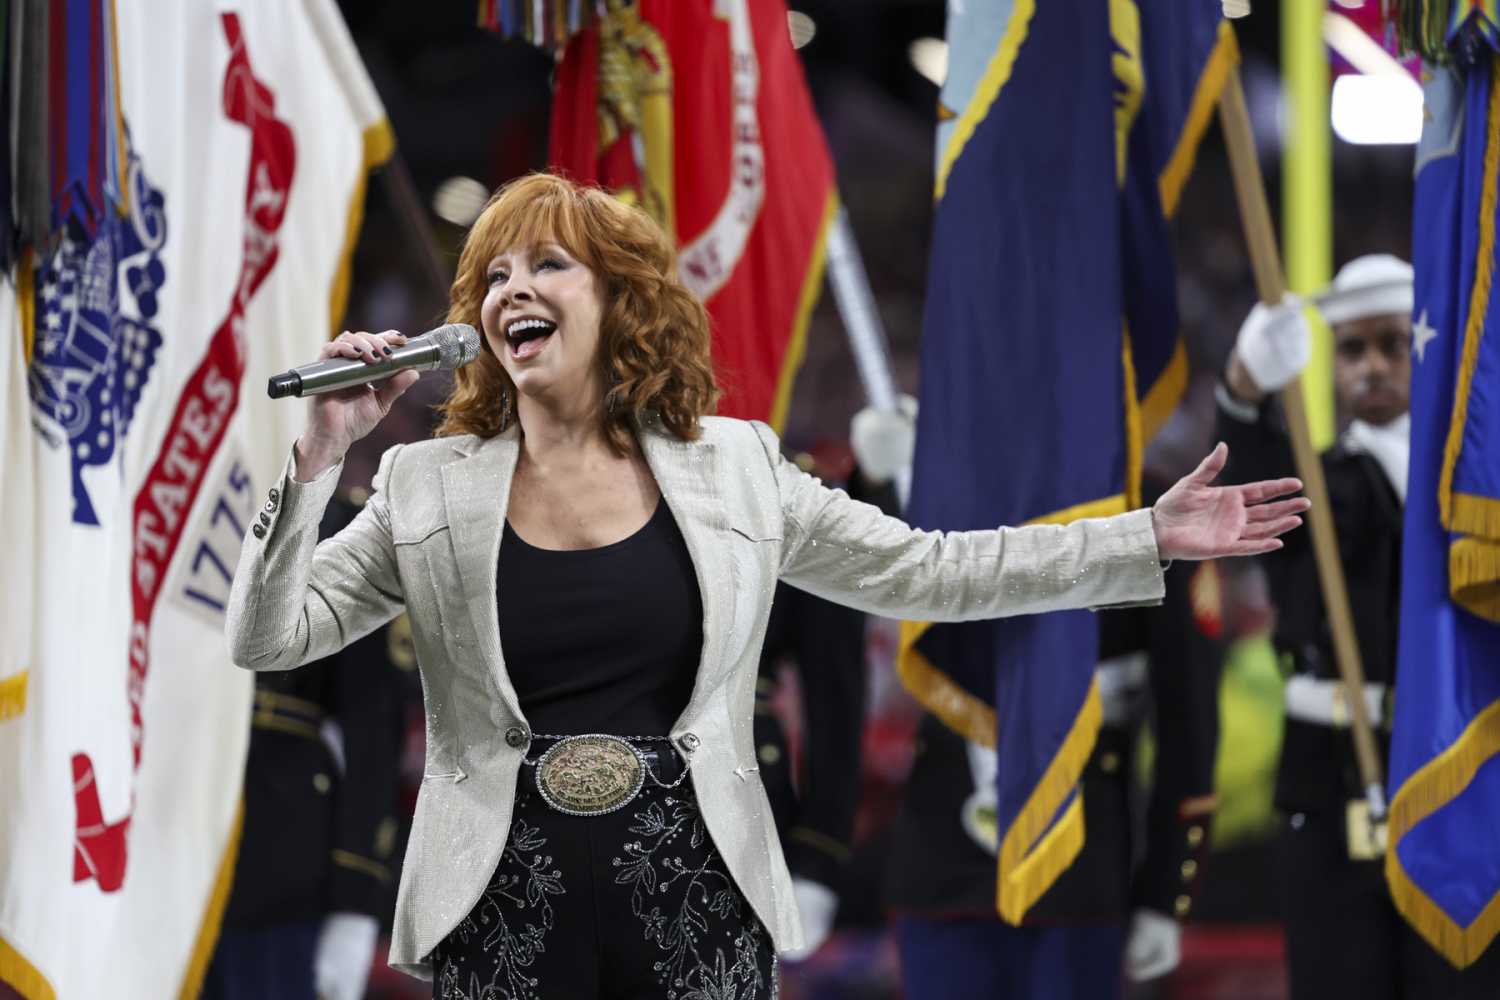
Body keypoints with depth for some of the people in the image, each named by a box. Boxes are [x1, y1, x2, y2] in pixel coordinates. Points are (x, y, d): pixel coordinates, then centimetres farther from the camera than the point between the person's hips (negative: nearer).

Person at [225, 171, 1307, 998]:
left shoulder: (733, 468, 6)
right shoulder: (428, 488, 5)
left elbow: (923, 571, 9)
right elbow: (268, 636, 2)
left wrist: (1149, 540, 6)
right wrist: (319, 457, -11)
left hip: (696, 912, 0)